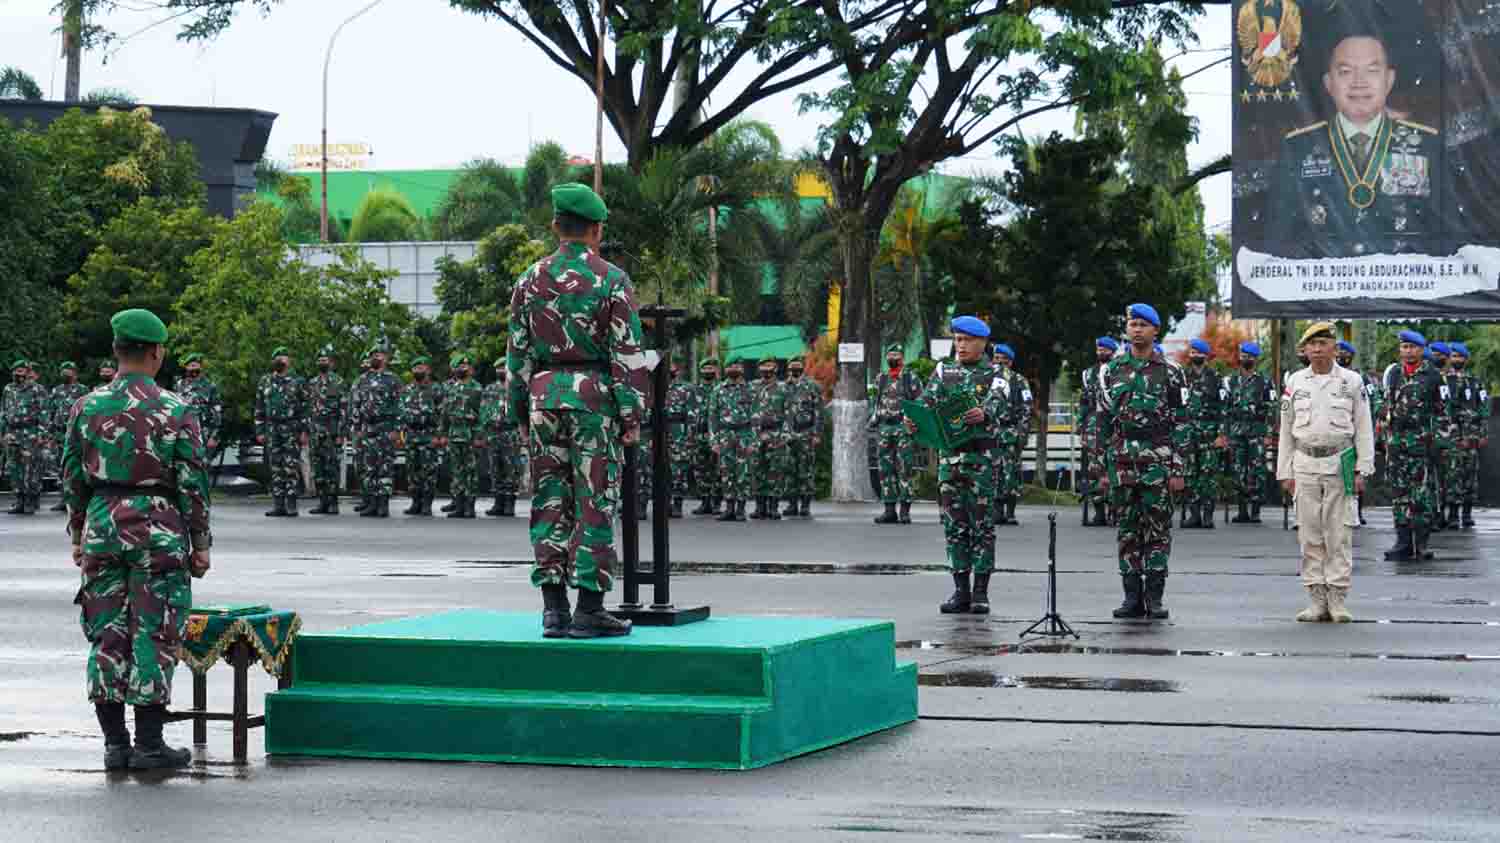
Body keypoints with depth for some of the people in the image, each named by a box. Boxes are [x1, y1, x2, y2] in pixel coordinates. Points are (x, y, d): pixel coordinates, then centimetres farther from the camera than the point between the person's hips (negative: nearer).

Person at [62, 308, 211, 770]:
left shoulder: (86, 407, 3)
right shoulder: (176, 411, -7)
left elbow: (72, 477, 7)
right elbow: (193, 484, -6)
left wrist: (78, 535, 16)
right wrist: (200, 543, 1)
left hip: (102, 526, 4)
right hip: (158, 530, -3)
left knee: (107, 633, 8)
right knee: (153, 634, 1)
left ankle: (114, 743, 10)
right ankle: (148, 744, 1)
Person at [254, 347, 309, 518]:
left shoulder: (298, 381, 4)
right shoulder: (265, 381, 13)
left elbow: (305, 408, 1)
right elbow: (259, 409, 14)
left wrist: (304, 431, -7)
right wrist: (259, 431, 7)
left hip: (292, 429, -3)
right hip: (272, 429, 3)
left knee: (291, 467, -8)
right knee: (275, 468, 3)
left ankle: (291, 505, -6)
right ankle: (278, 505, 6)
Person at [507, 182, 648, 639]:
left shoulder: (531, 280, 7)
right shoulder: (612, 281, -6)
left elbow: (518, 352, 9)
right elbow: (628, 355, -9)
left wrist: (521, 411, 15)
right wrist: (632, 416, -6)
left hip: (545, 397, 4)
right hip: (595, 399, -4)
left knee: (550, 502, 7)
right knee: (595, 503, -1)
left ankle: (554, 609, 5)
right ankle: (589, 611, -3)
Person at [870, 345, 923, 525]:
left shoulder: (911, 378, 2)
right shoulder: (880, 379, 15)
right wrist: (872, 423, 14)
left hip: (905, 429, -5)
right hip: (883, 429, 5)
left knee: (904, 470, -7)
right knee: (886, 471, 4)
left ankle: (905, 510, -6)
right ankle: (889, 509, 7)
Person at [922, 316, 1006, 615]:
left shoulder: (994, 374, 0)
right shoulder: (943, 371, 11)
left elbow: (996, 402, -18)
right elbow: (928, 400, -2)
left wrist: (983, 414, -42)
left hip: (981, 454, -4)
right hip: (949, 453, 4)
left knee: (982, 522, -3)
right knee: (954, 523, 4)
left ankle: (981, 591, 1)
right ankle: (961, 590, 9)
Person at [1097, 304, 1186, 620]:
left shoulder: (1170, 373, 1)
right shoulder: (1113, 370, 11)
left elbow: (1181, 424, -1)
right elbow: (1104, 420, 13)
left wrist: (1178, 471, -7)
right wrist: (1103, 466, 8)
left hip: (1158, 461, -3)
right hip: (1122, 460, 3)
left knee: (1158, 529, -2)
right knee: (1128, 529, 5)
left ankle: (1155, 597, 2)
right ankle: (1133, 597, 9)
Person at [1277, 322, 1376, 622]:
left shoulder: (1351, 381, 4)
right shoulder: (1295, 382, 9)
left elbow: (1364, 429, 4)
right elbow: (1286, 431, 12)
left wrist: (1362, 470, -3)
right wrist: (1285, 472, 7)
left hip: (1339, 463, -2)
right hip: (1305, 465, 2)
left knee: (1338, 534, -3)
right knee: (1309, 535, 1)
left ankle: (1337, 600, 1)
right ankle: (1316, 600, 6)